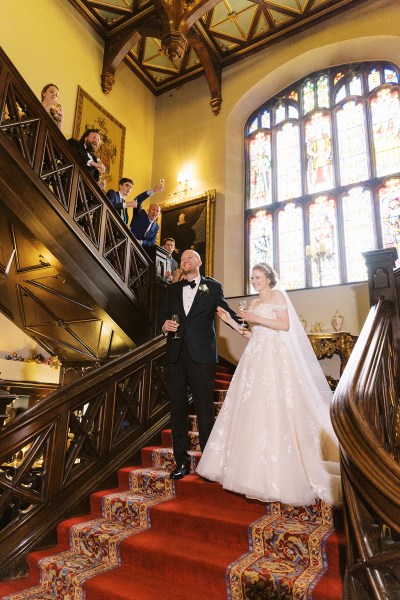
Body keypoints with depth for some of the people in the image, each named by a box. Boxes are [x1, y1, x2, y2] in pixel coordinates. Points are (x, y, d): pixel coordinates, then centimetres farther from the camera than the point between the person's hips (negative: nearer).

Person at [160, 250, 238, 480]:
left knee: (205, 410, -1)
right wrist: (165, 325, -3)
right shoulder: (173, 289, 18)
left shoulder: (213, 286, 7)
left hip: (202, 357, -4)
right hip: (176, 357, 4)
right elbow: (163, 315, 19)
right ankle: (182, 461, 21)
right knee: (178, 409, 9)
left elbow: (227, 311, 4)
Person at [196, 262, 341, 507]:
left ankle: (280, 474, 0)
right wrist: (231, 321, 9)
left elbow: (285, 325, -9)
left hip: (274, 358, -7)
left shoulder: (278, 295, 1)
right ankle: (258, 466, 12)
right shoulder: (254, 304, 21)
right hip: (256, 358, 8)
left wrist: (256, 319, -15)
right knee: (252, 409, 3)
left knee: (273, 409, -9)